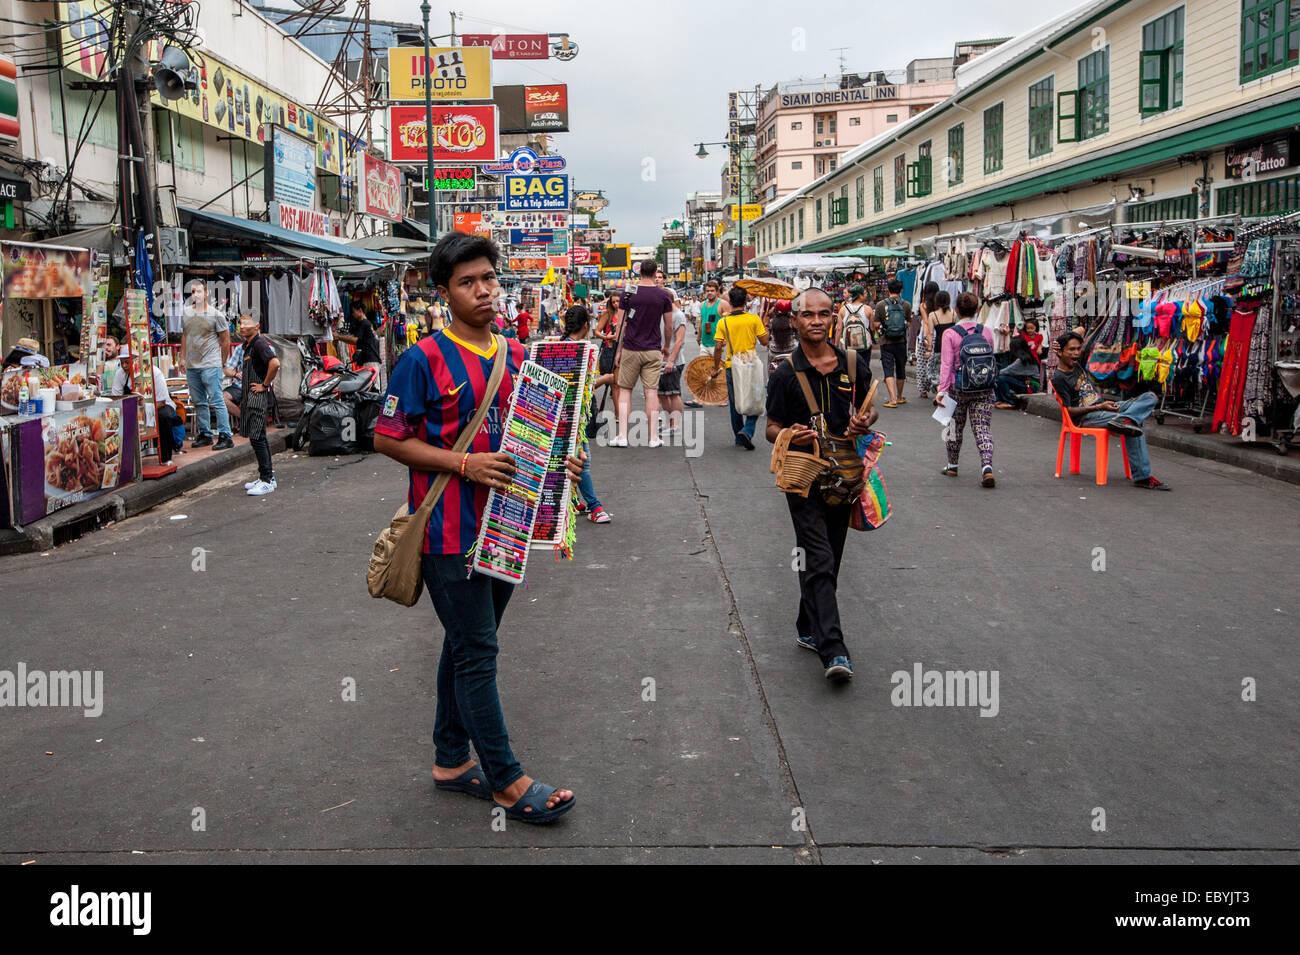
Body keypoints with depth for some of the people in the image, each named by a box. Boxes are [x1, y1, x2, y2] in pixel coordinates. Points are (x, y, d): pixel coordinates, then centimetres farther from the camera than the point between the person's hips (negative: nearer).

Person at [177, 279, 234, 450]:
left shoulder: (216, 315, -4)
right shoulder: (186, 312, 11)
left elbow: (225, 341, 0)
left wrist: (221, 363, 2)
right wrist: (182, 358, 18)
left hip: (210, 365, -6)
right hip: (191, 366, 6)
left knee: (216, 401, -9)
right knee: (198, 402, 11)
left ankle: (225, 437, -7)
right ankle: (205, 435, 20)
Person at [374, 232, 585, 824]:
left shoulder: (516, 355, 9)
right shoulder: (425, 359, -11)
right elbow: (387, 438, -10)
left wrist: (558, 463, -2)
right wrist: (464, 464, -20)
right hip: (450, 530, -7)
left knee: (467, 645, 16)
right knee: (476, 652, -1)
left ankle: (451, 759, 30)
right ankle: (506, 780, 8)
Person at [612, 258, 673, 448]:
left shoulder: (628, 293, -3)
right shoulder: (664, 296, 0)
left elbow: (621, 325, -2)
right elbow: (668, 327, 5)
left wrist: (618, 351, 5)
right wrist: (665, 347, 21)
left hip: (631, 350, 0)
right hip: (653, 351, 1)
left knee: (625, 390, 8)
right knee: (651, 392, 2)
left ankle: (622, 436, 3)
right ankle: (654, 438, 3)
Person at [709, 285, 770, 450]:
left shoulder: (723, 322, -4)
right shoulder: (754, 319, -7)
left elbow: (718, 347, -6)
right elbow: (764, 341, -4)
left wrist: (716, 368, 4)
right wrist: (765, 326, 14)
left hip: (732, 367, 1)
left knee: (735, 404, 14)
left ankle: (739, 438, 20)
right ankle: (747, 430, -13)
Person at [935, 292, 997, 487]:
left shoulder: (950, 334, -7)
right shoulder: (987, 331, 2)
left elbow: (946, 364, -12)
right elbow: (991, 359, 13)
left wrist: (942, 390, -13)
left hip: (958, 388, -2)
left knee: (955, 427, 15)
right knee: (983, 428, -1)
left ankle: (952, 465, 30)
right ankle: (987, 466, -20)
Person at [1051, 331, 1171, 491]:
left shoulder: (1077, 364, 15)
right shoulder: (1059, 379, -10)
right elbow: (1069, 411, -15)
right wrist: (1099, 407, -21)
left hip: (1104, 407, 9)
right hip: (1087, 417, -9)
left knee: (1150, 397, -11)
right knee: (1135, 427, -32)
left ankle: (1122, 420, -39)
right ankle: (1142, 477, -35)